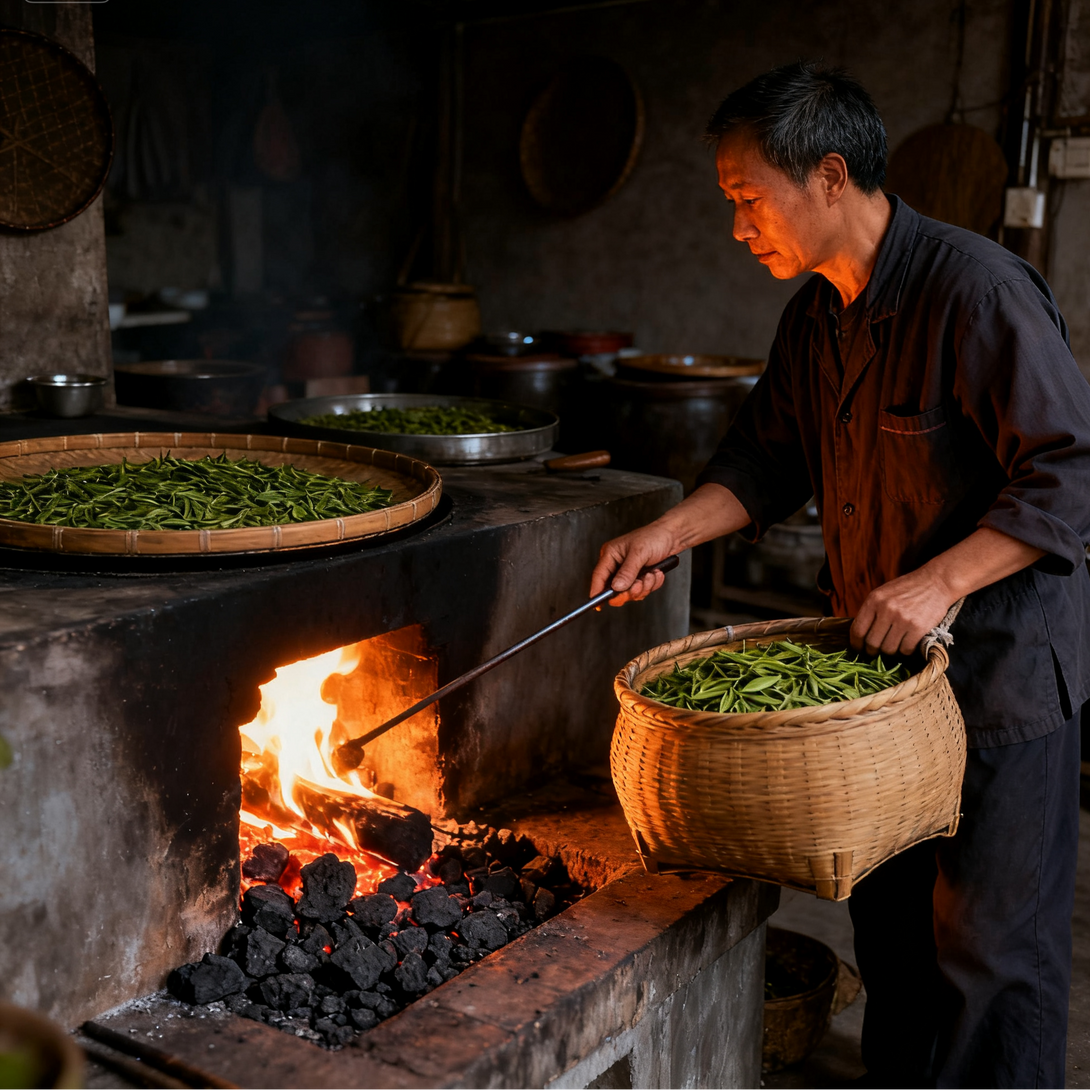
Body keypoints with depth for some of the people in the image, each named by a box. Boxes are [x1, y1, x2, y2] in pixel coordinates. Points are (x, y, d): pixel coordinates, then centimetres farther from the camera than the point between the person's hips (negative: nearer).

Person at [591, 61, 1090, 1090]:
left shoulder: (978, 290, -21)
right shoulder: (815, 313, 5)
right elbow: (768, 458, 13)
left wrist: (937, 583, -28)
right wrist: (669, 532, 0)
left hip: (997, 667, -7)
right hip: (875, 658, 8)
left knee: (989, 938, 4)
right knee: (888, 913, 20)